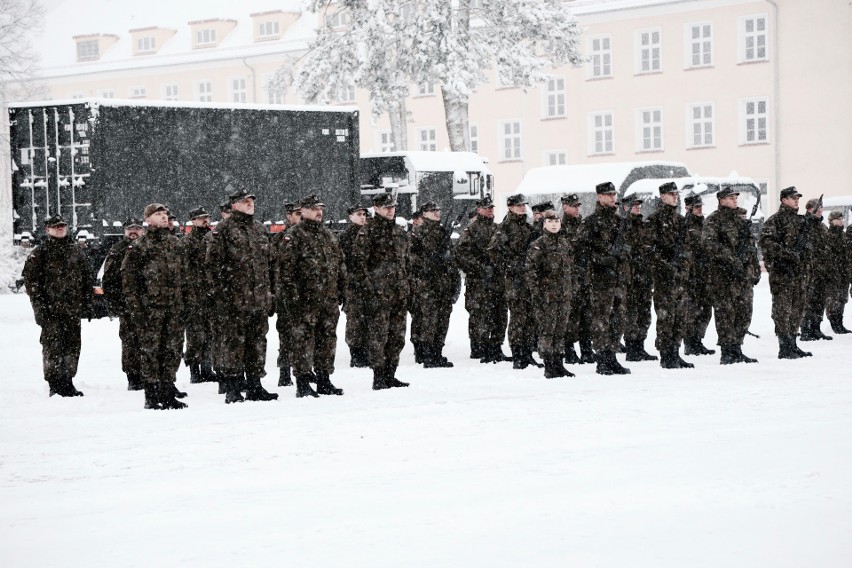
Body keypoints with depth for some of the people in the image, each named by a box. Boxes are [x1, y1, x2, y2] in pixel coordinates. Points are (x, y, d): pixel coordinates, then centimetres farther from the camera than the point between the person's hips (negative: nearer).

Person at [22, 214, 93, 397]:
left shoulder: (75, 252, 16)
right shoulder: (39, 253, -1)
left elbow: (87, 278, 20)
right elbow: (30, 279, -5)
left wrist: (87, 304, 13)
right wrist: (38, 305, -12)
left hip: (73, 310, 5)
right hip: (51, 311, -5)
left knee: (72, 347, 7)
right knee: (53, 347, -8)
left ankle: (67, 383, 17)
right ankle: (55, 385, -2)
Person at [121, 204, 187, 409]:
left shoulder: (174, 243, 15)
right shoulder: (138, 247, -3)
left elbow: (183, 275, 21)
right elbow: (128, 279, -5)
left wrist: (183, 302, 15)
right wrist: (135, 308, -11)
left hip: (174, 308, 5)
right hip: (150, 308, -5)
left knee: (173, 350, 6)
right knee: (151, 350, -2)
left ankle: (167, 393, 15)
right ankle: (151, 396, 3)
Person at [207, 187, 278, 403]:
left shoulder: (260, 230, 18)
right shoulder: (223, 230, -4)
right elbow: (214, 263, -9)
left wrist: (269, 294, 17)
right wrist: (222, 293, -14)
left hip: (259, 300, 7)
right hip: (235, 300, -7)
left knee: (257, 342, 10)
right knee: (234, 343, -4)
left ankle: (255, 387, 17)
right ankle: (232, 390, -1)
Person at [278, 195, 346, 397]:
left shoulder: (328, 236, 17)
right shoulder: (294, 236, -5)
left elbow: (340, 265, 23)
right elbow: (286, 268, -11)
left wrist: (340, 292, 16)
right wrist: (291, 295, -16)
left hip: (329, 299, 7)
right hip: (305, 300, -7)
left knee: (327, 339, 10)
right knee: (304, 339, -6)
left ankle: (324, 380, 18)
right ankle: (303, 383, -3)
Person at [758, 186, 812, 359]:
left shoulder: (800, 220, 18)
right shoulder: (775, 220, -7)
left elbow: (806, 242, 30)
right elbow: (766, 242, -18)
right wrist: (788, 254, -21)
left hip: (799, 270, 8)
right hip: (781, 271, -8)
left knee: (797, 308, 11)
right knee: (782, 309, -8)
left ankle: (792, 345, 19)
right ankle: (784, 349, -8)